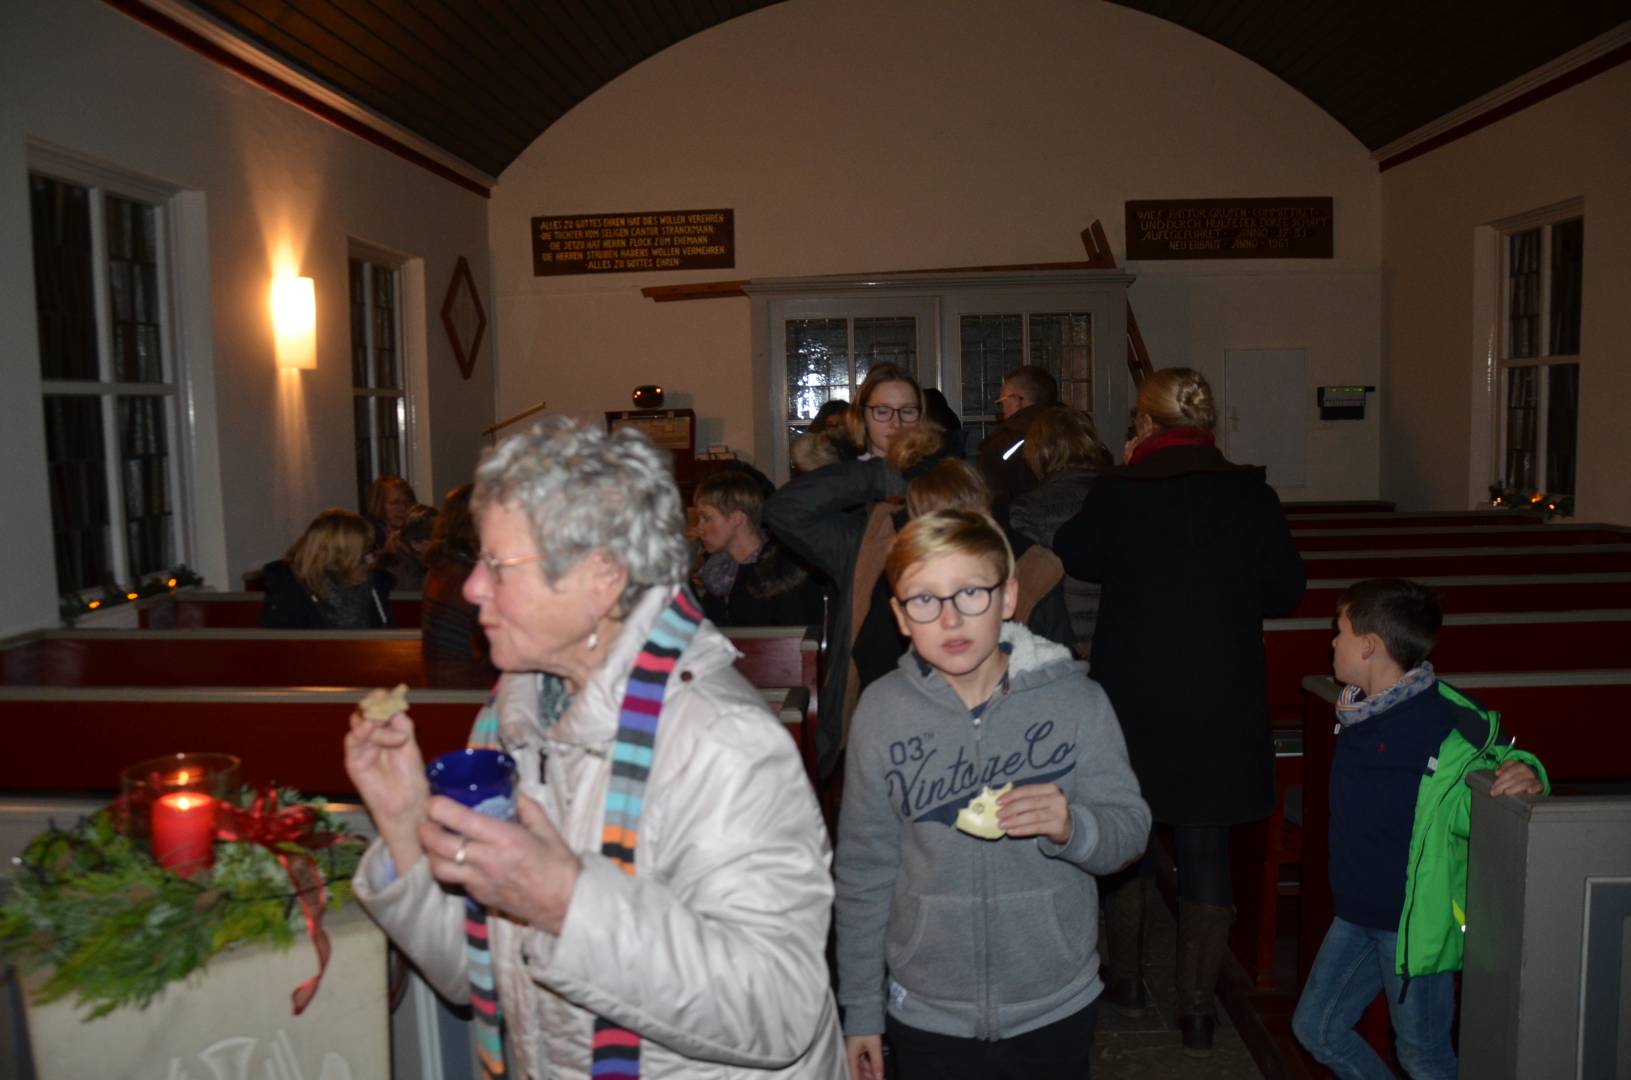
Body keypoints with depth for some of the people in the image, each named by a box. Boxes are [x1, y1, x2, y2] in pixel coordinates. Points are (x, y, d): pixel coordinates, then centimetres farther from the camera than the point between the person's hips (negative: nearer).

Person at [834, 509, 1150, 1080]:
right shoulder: (882, 710, -9)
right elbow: (863, 869, -2)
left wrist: (1071, 827, -29)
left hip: (1055, 1011, 0)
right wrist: (860, 1010, 3)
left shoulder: (1076, 698, -11)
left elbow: (1130, 827, -6)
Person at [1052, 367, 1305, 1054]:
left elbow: (1074, 556, 8)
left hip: (1130, 695, 0)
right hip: (1222, 703, 1)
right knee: (1206, 848, 10)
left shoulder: (1116, 493, -10)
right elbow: (1286, 589, 1)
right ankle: (1197, 1009, 17)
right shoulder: (1250, 495, -7)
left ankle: (1125, 978, 32)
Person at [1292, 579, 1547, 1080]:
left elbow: (1504, 759, -12)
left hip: (1414, 918, -8)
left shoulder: (1444, 718, -21)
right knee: (1315, 1027, 16)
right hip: (1357, 912, 8)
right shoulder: (1358, 710, 3)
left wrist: (1526, 774, -33)